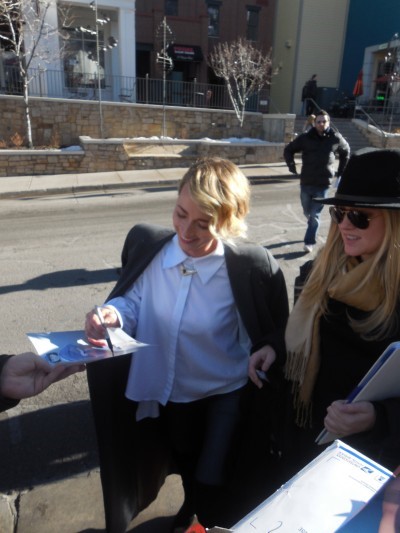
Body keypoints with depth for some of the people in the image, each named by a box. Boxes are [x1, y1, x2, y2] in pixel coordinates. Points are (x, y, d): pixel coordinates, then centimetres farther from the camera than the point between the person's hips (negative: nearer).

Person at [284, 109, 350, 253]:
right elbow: (288, 150, 9)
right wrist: (292, 166, -1)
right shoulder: (305, 138, -4)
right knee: (307, 212, 16)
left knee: (315, 215, -2)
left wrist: (341, 171, 13)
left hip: (323, 184, -2)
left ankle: (309, 242, 7)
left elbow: (346, 151, 17)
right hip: (306, 183, 2)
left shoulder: (336, 138, -2)